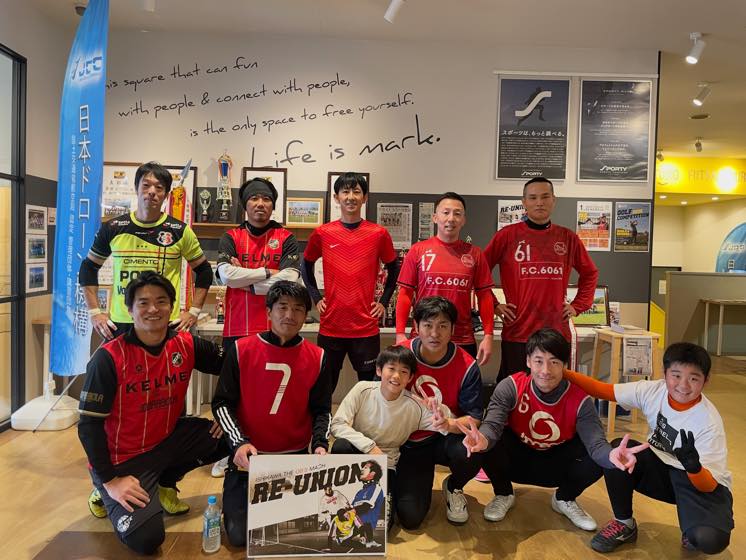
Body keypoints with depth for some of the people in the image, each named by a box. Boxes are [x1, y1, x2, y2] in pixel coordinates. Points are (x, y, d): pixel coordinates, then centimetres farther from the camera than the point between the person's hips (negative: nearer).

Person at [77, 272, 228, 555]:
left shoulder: (186, 345, -9)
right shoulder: (109, 358, -20)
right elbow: (89, 425, -16)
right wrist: (110, 480, -16)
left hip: (169, 441, 5)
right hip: (122, 459, -5)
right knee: (146, 539, -18)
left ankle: (164, 485, 11)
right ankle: (106, 494, 14)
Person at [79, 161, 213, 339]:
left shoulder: (180, 231, -1)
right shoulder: (113, 228, 3)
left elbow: (204, 271, 9)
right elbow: (89, 268, 15)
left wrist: (194, 312, 3)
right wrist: (94, 312, 7)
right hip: (119, 325, 1)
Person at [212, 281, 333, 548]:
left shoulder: (317, 357, -2)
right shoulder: (241, 350, -6)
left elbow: (321, 410, 3)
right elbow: (222, 403, -5)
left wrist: (320, 444, -15)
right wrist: (238, 443, -19)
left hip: (296, 457, 2)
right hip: (249, 455, -1)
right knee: (240, 535, -4)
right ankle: (234, 498, 29)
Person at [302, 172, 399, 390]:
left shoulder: (379, 234, -2)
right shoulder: (322, 233, 0)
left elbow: (394, 270, 12)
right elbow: (306, 266, 15)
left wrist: (383, 302, 5)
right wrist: (316, 298, 6)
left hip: (366, 328, 0)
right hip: (330, 326, 1)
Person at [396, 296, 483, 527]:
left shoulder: (467, 366, -17)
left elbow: (474, 419, -18)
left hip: (445, 439, 0)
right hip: (408, 442, 0)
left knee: (469, 451, -36)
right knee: (410, 517, -13)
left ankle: (454, 488, 3)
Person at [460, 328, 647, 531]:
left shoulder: (580, 400, -20)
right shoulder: (511, 387, -24)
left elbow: (595, 442, -30)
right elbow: (492, 424, -34)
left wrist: (610, 454, -56)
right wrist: (483, 438, -60)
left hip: (556, 465, 1)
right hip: (517, 459, -1)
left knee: (597, 459, -26)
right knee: (491, 444, -33)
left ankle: (564, 499, 7)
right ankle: (503, 495, 2)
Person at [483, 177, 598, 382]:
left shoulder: (568, 237, 7)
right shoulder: (507, 235, -2)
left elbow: (590, 273, 20)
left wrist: (578, 305, 10)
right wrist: (493, 305, -2)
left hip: (557, 333, 3)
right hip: (517, 333, -3)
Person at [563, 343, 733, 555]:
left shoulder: (709, 422, -24)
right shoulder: (654, 391, -15)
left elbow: (709, 486, -24)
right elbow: (602, 390, -15)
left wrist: (694, 467, -47)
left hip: (702, 483, -4)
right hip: (662, 469, 4)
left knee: (709, 538, -32)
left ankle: (692, 534, 9)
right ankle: (624, 524, -3)